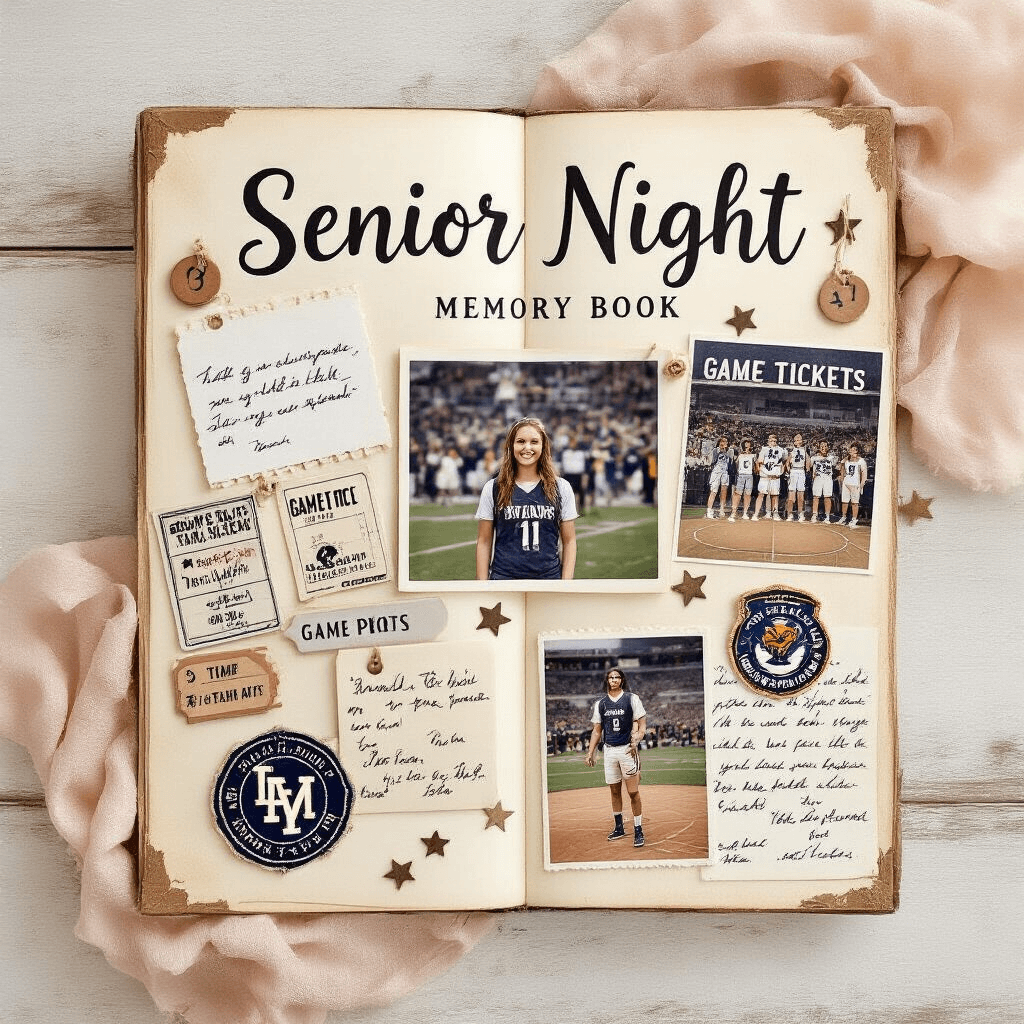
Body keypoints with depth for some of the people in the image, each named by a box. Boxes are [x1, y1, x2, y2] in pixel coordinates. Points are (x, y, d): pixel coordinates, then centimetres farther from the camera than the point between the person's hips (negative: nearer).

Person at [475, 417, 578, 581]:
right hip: (504, 576, 0)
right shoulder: (493, 489, 4)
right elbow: (484, 542, 6)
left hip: (549, 575, 1)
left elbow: (569, 541, 8)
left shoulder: (561, 488, 6)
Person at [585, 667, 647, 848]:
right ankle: (619, 828, 23)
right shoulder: (601, 703, 11)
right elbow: (597, 730, 15)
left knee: (633, 792, -7)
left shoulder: (632, 699, 0)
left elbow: (642, 724, -1)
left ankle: (638, 831, -1)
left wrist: (635, 741, -18)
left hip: (627, 750, -4)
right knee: (614, 791, 11)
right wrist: (590, 753, 8)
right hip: (609, 750, 4)